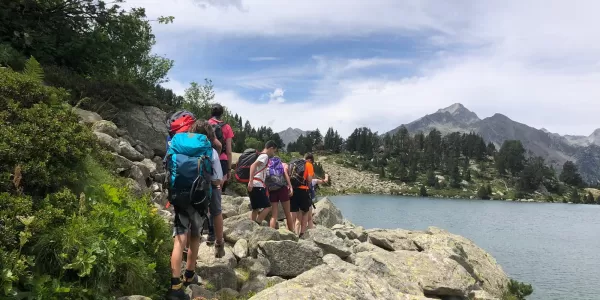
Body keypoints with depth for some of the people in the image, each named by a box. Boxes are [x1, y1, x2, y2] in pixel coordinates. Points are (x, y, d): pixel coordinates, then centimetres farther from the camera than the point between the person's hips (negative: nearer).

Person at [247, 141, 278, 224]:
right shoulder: (265, 156, -7)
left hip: (254, 186, 10)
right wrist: (251, 181, -29)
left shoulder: (261, 156, 23)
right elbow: (253, 165, -22)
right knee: (267, 207, -6)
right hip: (258, 186, -10)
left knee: (255, 209, 12)